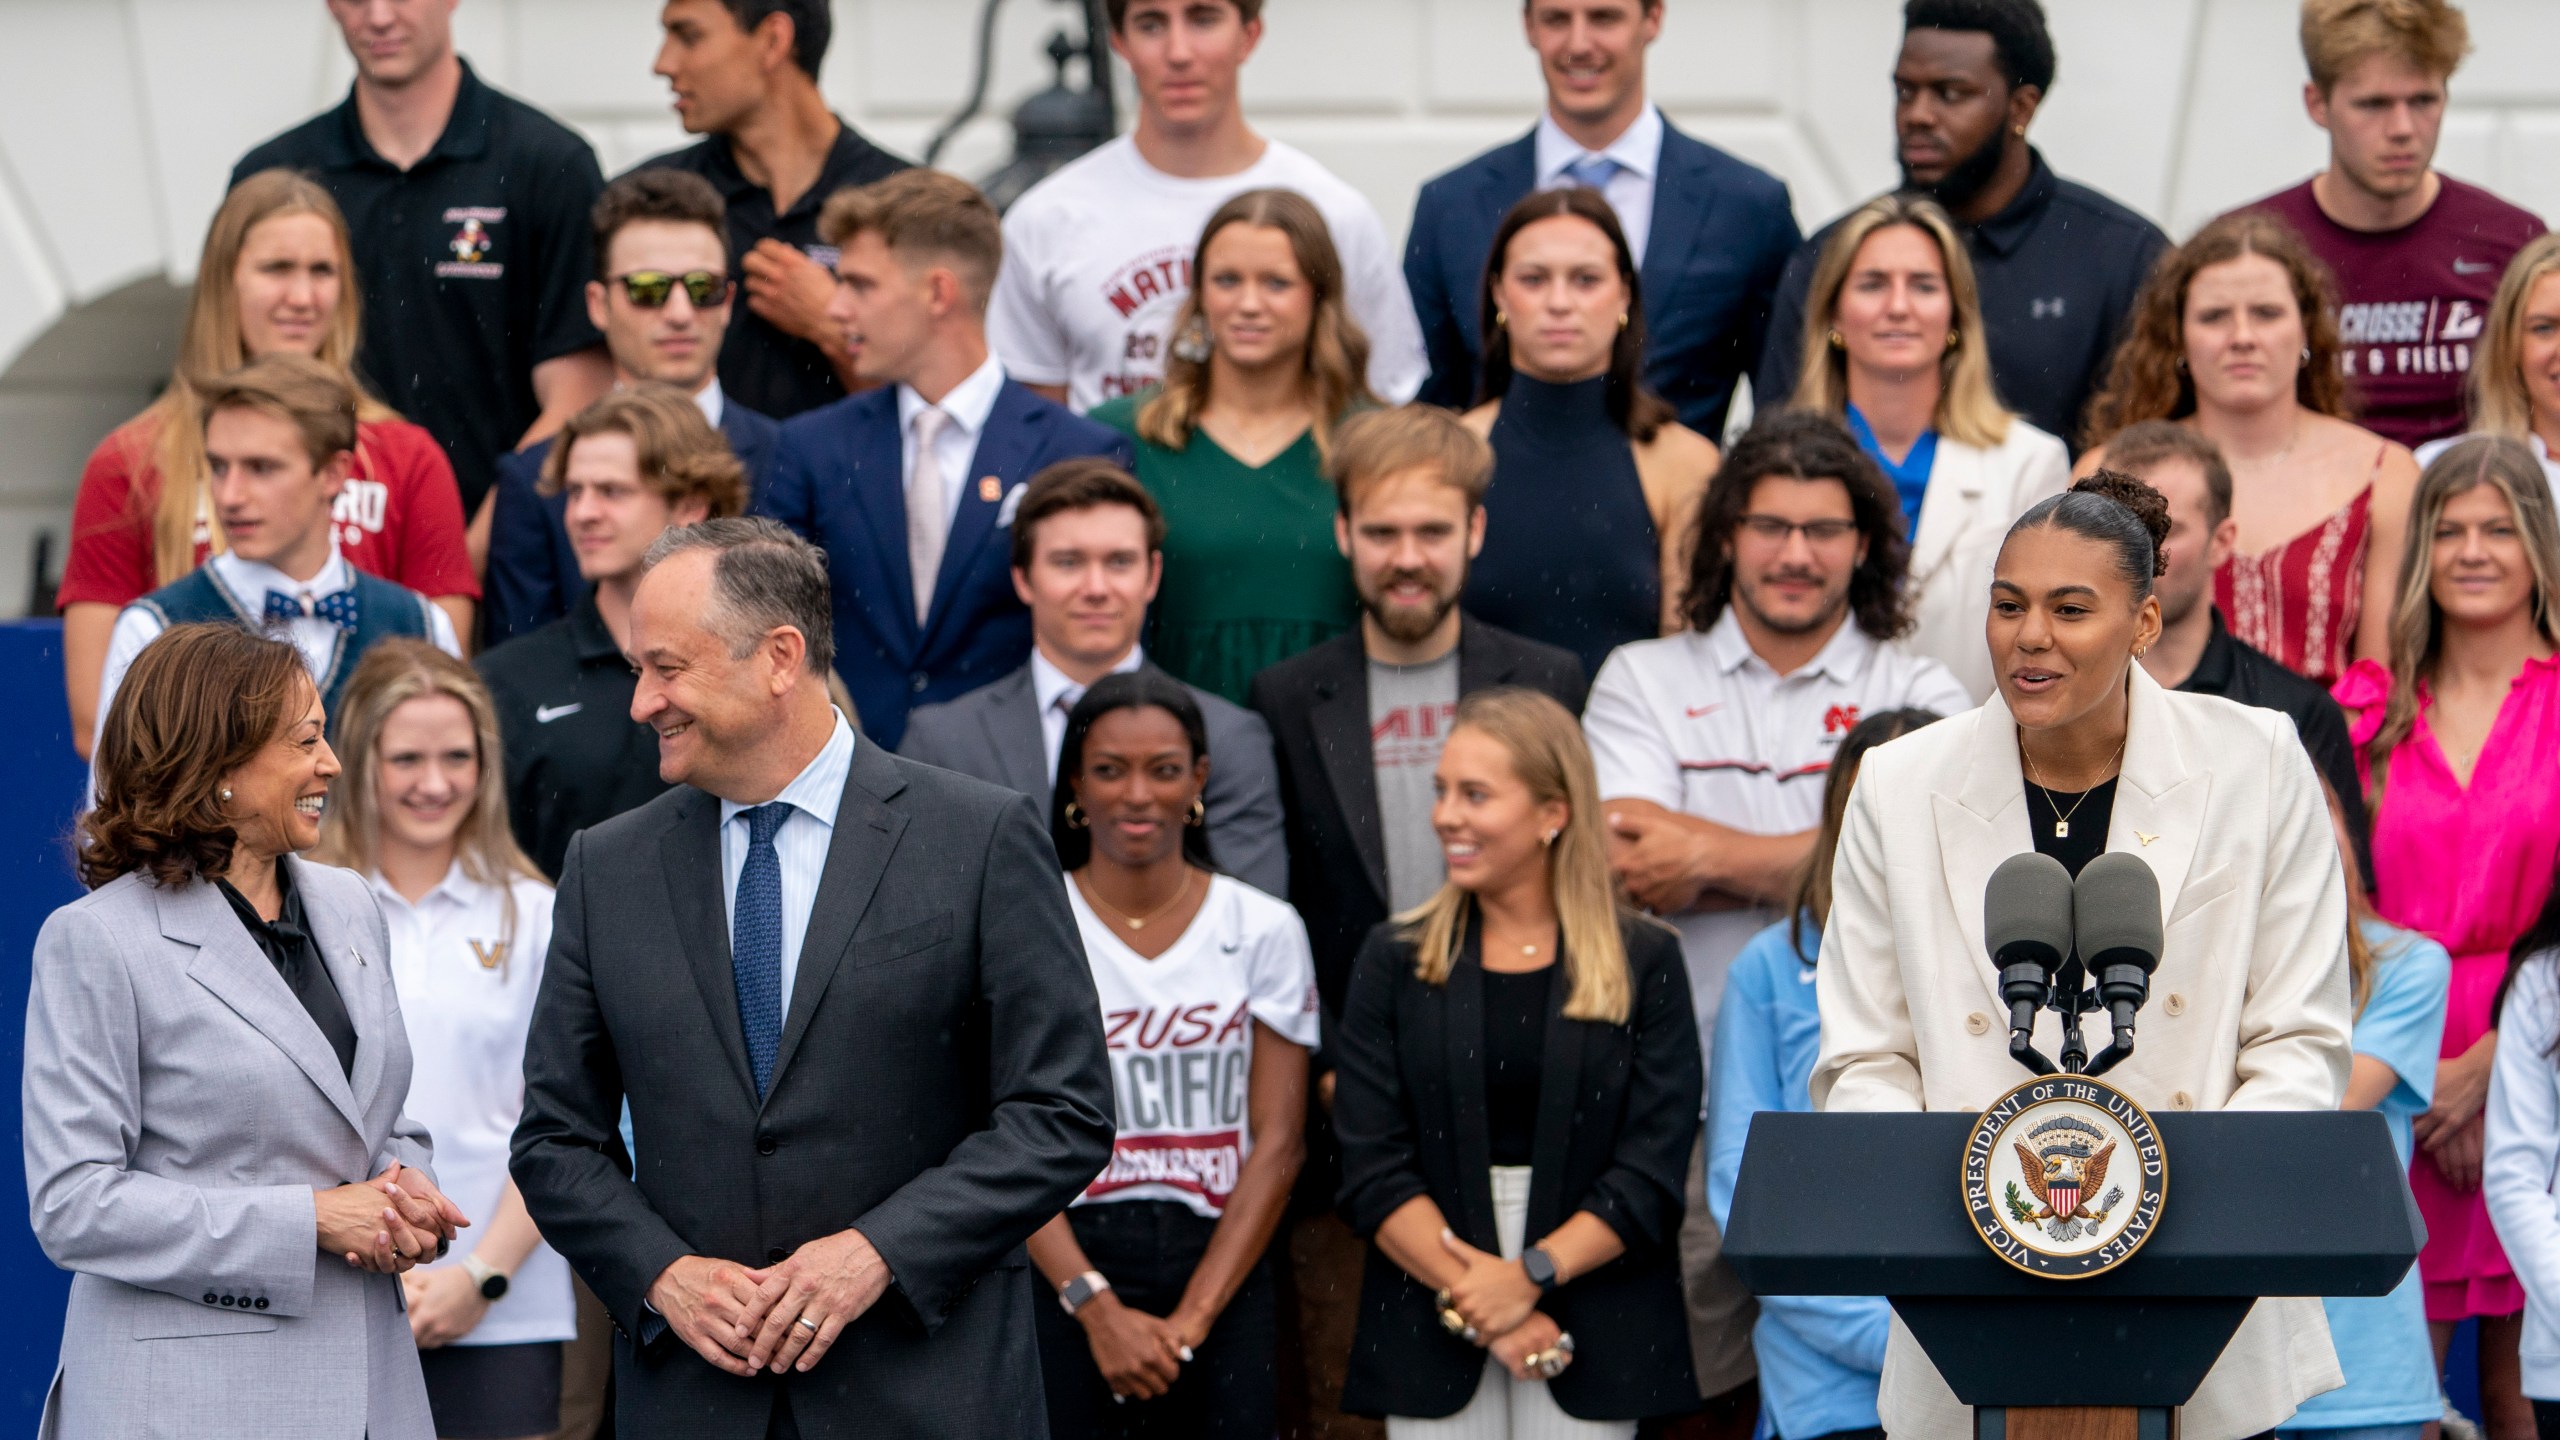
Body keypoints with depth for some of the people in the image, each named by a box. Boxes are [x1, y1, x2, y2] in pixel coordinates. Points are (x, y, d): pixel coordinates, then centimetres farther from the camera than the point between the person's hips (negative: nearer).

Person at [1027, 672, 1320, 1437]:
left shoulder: (1264, 931, 7)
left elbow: (1277, 1143, 1)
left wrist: (1191, 1318, -8)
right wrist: (1097, 1308, -14)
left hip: (1221, 1269, 1)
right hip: (1068, 1269, -1)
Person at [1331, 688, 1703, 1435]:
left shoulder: (1645, 962, 4)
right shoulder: (1395, 961, 7)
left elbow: (1652, 1174, -3)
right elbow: (1372, 1171, -1)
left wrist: (1529, 1275, -14)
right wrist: (1472, 1301, -12)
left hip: (1597, 1335, -1)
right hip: (1432, 1338, 1)